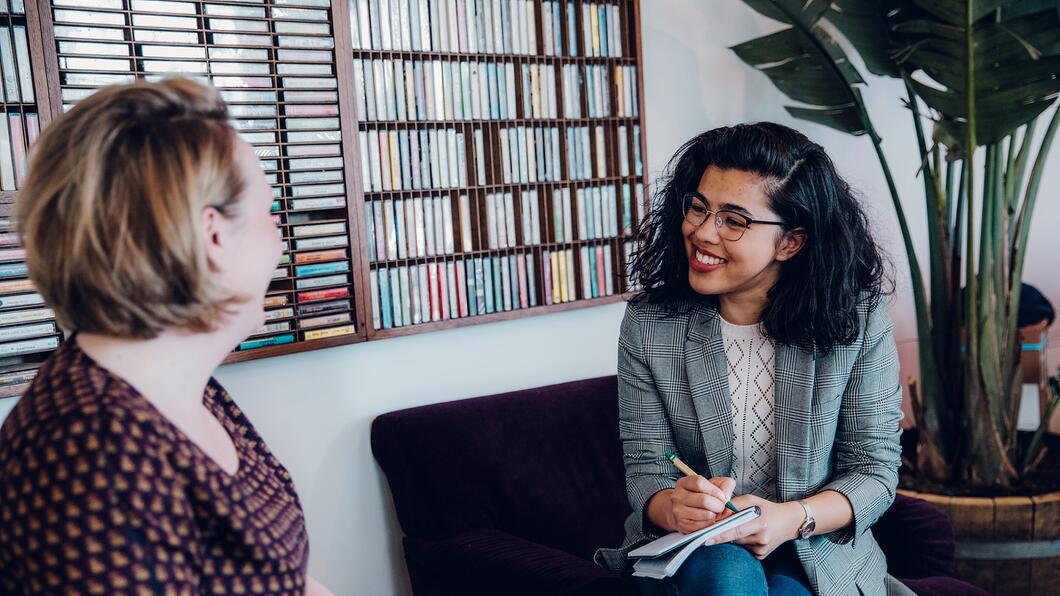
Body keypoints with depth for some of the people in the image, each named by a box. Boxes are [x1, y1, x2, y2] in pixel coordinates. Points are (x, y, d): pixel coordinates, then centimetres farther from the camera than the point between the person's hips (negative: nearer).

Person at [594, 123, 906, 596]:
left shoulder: (858, 321, -9)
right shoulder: (648, 325, -7)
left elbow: (874, 470, -5)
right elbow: (645, 470, -5)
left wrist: (793, 518, -25)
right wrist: (673, 507, -30)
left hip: (815, 554, 0)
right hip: (688, 553, 1)